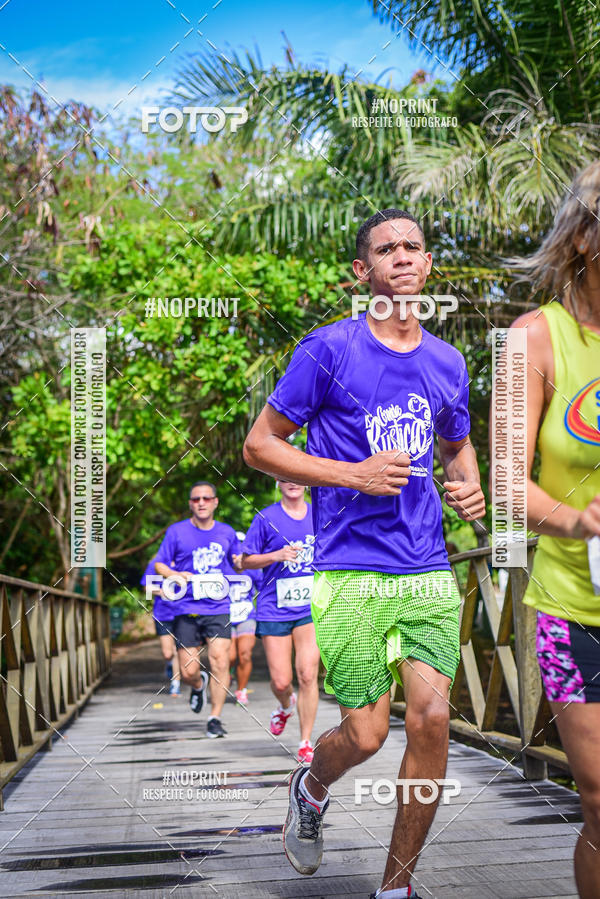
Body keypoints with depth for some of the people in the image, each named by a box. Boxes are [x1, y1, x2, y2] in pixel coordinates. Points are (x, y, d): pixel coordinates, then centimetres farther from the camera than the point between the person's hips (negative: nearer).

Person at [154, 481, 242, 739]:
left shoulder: (227, 533, 9)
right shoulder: (177, 532, 3)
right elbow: (159, 564, 6)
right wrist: (174, 575, -15)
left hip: (219, 609, 1)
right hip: (187, 610, -1)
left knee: (220, 662, -13)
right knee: (188, 672, -1)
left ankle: (215, 718, -1)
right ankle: (198, 685, 36)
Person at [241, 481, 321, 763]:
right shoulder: (266, 518, -2)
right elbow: (246, 561, 1)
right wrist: (277, 555, -15)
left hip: (311, 609, 1)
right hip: (274, 609, -1)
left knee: (307, 675, -11)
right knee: (281, 682, 0)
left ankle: (305, 744, 2)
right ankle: (285, 706, 37)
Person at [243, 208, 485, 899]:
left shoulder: (447, 363, 12)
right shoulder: (328, 349, -4)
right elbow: (259, 445, -2)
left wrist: (470, 487, 5)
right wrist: (355, 475, -13)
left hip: (428, 570, 4)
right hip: (348, 570, -4)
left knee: (431, 719, -6)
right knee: (366, 734, -3)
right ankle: (310, 789, 34)